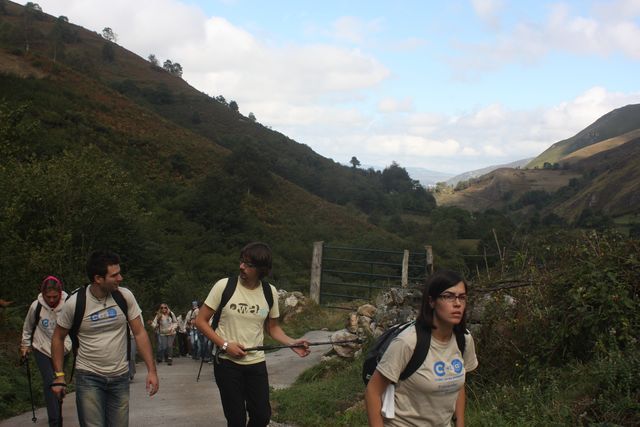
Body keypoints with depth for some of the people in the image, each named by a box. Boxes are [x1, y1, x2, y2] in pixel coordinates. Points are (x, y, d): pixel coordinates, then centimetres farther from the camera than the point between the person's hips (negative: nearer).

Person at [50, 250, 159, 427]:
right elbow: (58, 338, 2)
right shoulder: (74, 303, -12)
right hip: (88, 377, -2)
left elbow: (139, 333, -2)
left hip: (120, 377, 3)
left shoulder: (125, 296, -7)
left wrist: (151, 370, -6)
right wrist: (59, 375, 0)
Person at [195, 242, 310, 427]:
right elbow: (201, 320, -5)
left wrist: (292, 343, -6)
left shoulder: (270, 292, -2)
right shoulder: (224, 286, -11)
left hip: (256, 363, 3)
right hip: (227, 363, -3)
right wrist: (225, 345, -15)